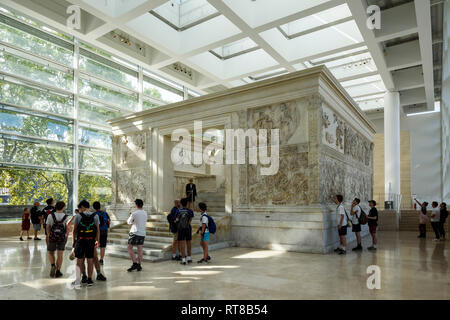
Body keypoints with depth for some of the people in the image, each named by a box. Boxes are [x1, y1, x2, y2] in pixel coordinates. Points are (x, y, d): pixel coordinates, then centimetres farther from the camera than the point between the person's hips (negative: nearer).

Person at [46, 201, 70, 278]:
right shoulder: (66, 217, -5)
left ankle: (53, 265, -5)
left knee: (50, 253, 18)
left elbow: (47, 227, 0)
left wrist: (49, 236, 14)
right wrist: (66, 237, 8)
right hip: (62, 237, 0)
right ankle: (58, 271, 12)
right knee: (60, 255, 8)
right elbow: (67, 228, -5)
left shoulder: (50, 216, -4)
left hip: (52, 237, 0)